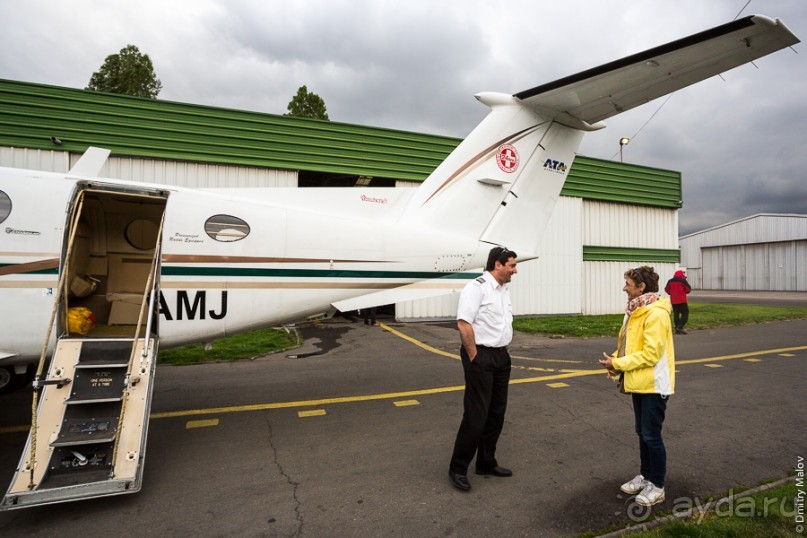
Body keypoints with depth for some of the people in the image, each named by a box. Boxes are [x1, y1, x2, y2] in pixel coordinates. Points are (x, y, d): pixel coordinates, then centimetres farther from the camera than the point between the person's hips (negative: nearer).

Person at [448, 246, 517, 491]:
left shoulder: (504, 289, 13)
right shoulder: (477, 287, -15)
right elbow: (464, 324, -22)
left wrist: (503, 353, 12)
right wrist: (474, 358, -17)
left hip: (501, 356, 9)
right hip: (481, 357, -9)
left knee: (496, 413, 14)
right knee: (476, 415, -5)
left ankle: (486, 463, 29)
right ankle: (458, 468, 11)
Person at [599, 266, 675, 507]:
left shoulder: (656, 314, -21)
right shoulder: (636, 311, 9)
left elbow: (651, 354, -25)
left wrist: (618, 363, -19)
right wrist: (616, 361, 0)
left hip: (654, 385, -9)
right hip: (639, 383, 9)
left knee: (652, 435, 3)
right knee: (642, 433, 19)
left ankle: (657, 486, 19)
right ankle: (645, 476, 34)